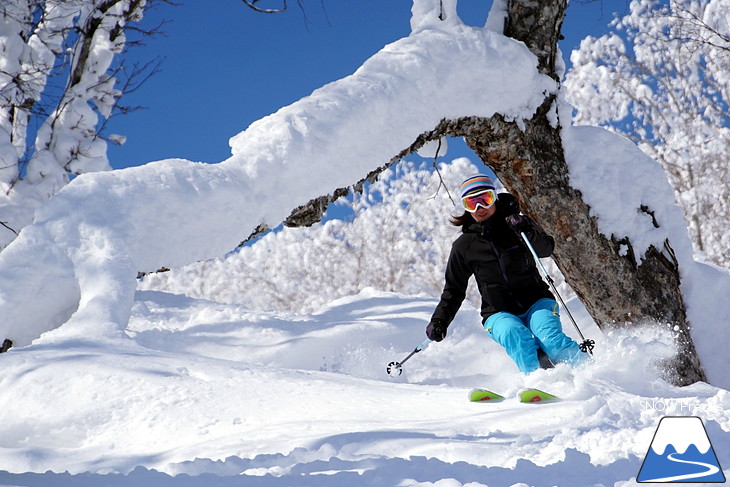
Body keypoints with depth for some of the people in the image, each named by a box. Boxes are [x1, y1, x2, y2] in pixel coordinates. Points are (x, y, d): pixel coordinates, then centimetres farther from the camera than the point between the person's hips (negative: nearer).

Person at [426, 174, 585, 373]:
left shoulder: (515, 224, 3)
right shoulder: (464, 246, 5)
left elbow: (546, 249, -12)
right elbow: (454, 291, 13)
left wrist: (527, 231, -30)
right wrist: (439, 320, 0)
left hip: (536, 302, 0)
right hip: (499, 314, 0)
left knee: (550, 338, -30)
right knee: (517, 338, -34)